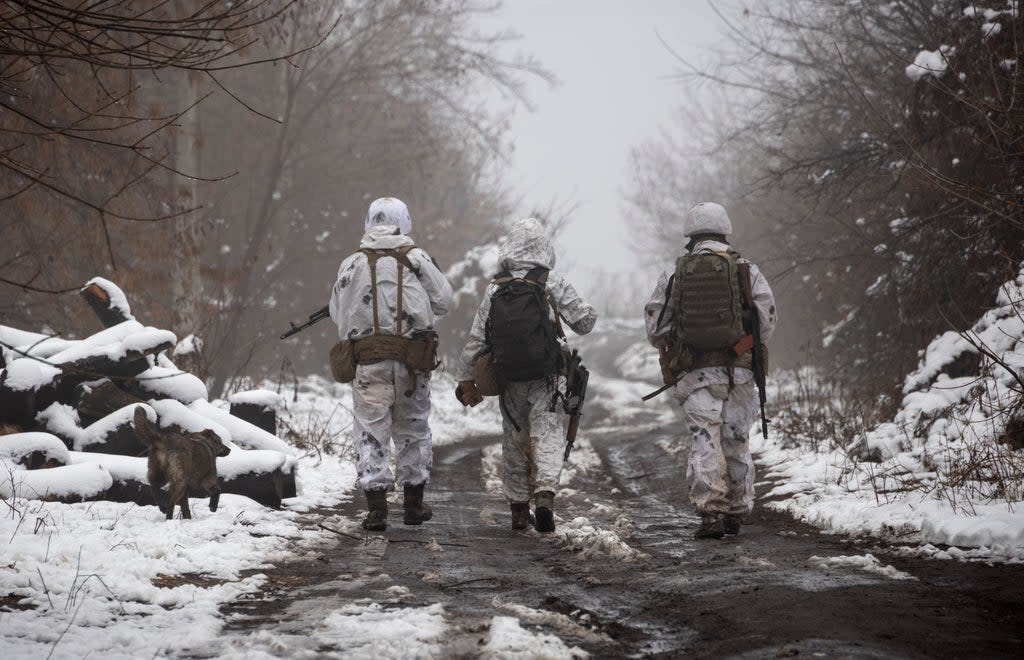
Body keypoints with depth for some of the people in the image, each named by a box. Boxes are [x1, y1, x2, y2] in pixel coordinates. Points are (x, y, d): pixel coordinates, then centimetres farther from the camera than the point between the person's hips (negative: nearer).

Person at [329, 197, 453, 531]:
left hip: (367, 362, 0)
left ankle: (376, 506, -6)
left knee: (370, 430, 2)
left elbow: (337, 313, 7)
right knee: (412, 428, 14)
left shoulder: (352, 265, 1)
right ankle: (414, 503, 22)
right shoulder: (416, 259, -2)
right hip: (411, 361, 0)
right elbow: (443, 302, 1)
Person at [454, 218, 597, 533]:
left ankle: (518, 509, 19)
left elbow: (476, 339, 1)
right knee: (547, 436, -5)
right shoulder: (552, 284, -7)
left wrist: (465, 378, 10)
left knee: (515, 441, 13)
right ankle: (545, 494, -27)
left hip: (509, 380, 3)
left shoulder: (495, 289, 0)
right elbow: (584, 322, -1)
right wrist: (586, 309, 22)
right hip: (545, 379, -3)